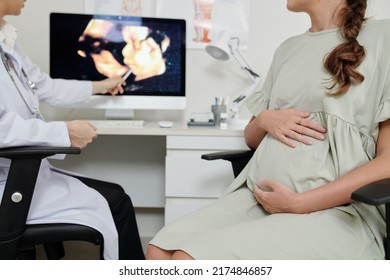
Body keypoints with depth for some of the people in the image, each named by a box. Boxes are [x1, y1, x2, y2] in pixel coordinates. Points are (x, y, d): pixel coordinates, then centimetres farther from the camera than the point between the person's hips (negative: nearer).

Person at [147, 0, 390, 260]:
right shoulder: (288, 48, 18)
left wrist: (301, 203, -15)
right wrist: (265, 120, 0)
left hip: (335, 212, -5)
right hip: (258, 197, 6)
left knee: (190, 258, -25)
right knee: (161, 251, -17)